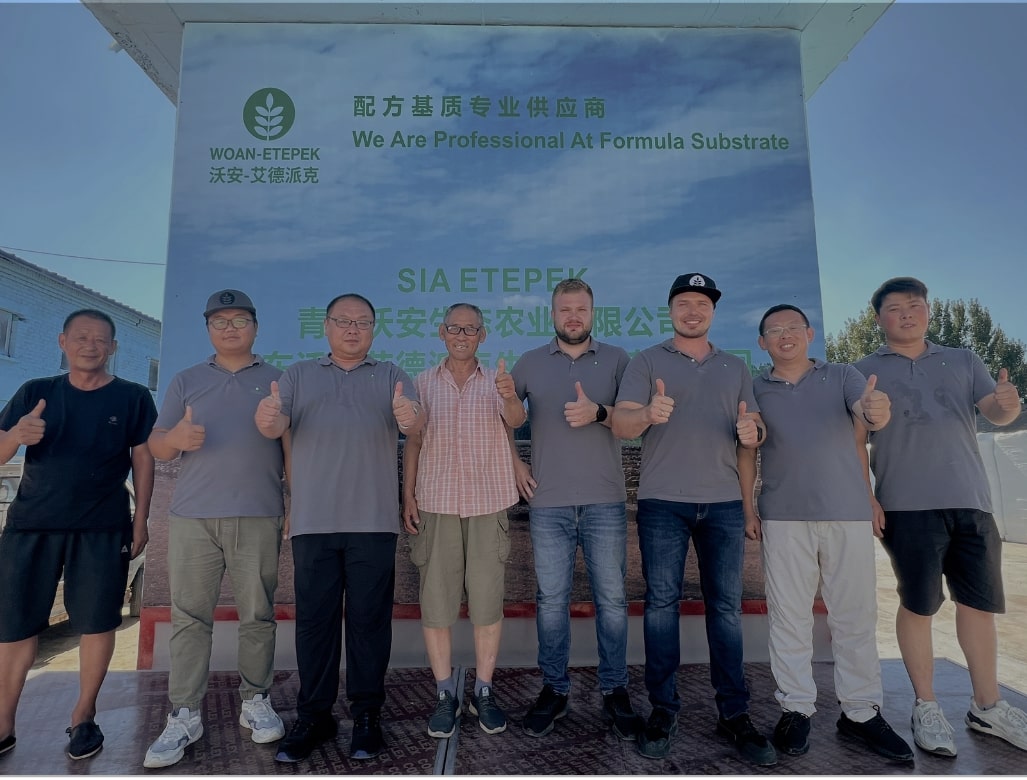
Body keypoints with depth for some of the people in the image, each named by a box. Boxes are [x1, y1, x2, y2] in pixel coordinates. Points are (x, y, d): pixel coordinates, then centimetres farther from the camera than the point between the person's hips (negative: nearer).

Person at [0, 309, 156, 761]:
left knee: (96, 622, 2)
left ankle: (83, 717, 18)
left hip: (102, 528, -2)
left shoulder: (132, 397, 2)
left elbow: (143, 459, 3)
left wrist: (140, 520, -2)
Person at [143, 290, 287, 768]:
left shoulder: (277, 381, 11)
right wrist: (176, 438, -12)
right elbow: (155, 446, 10)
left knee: (258, 615, 4)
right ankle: (184, 715, 11)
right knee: (189, 617, 2)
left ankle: (256, 702, 17)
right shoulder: (186, 381, 15)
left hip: (258, 518, -1)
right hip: (193, 517, 1)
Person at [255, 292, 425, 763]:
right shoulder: (299, 375, 13)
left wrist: (410, 418, -32)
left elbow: (413, 424, -7)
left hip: (373, 521, -1)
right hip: (313, 521, 1)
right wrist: (266, 418, -26)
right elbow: (276, 427, -1)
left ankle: (367, 715, 17)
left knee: (369, 619, 5)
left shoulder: (391, 376, 10)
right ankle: (313, 716, 20)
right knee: (314, 619, 7)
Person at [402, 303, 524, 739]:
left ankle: (483, 692, 20)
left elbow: (516, 421, -15)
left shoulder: (496, 381, 3)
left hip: (488, 503, 0)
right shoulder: (423, 383, 7)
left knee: (488, 600, 5)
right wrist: (407, 496, 0)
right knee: (436, 601, 4)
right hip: (435, 504, 1)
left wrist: (510, 398, -37)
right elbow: (413, 442, 8)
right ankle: (445, 694, 18)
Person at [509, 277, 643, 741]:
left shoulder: (615, 359, 6)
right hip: (548, 503, 1)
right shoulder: (530, 363, 9)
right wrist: (514, 463, 4)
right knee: (551, 600, 8)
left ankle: (614, 692, 22)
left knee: (612, 599, 6)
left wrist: (598, 413, -19)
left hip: (605, 502, 0)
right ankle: (554, 690, 24)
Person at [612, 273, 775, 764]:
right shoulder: (648, 361, 6)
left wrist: (752, 434, -9)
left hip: (723, 503, 3)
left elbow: (755, 429, 16)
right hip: (662, 502, -2)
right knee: (661, 602, 2)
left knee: (726, 607, 6)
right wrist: (648, 415, -29)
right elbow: (620, 423, -6)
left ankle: (734, 714, 17)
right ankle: (663, 709, 14)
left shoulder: (735, 367, 17)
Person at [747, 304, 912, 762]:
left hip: (848, 513, 0)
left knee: (856, 616, 7)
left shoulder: (843, 376, 8)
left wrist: (876, 413, -35)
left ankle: (861, 712, 21)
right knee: (789, 617, 6)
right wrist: (746, 508, 0)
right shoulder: (754, 390, 8)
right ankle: (796, 708, 17)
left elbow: (866, 414, -11)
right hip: (783, 518, 0)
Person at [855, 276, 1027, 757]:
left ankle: (987, 707, 27)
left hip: (970, 500, 4)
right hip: (909, 505, -3)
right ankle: (926, 708, 17)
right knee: (918, 606, 3)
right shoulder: (865, 371, 3)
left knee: (980, 602, 11)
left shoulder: (962, 361, 14)